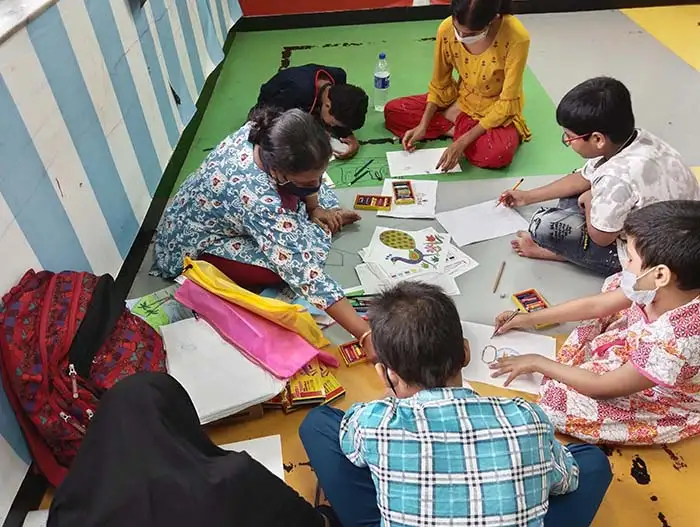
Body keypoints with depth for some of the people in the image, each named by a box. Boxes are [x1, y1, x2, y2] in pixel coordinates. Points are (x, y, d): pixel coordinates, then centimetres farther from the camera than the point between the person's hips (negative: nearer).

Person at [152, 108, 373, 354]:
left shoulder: (267, 135, -25)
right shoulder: (258, 199, -45)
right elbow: (303, 272, -45)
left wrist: (315, 207, -5)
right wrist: (365, 333, -45)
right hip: (192, 245, -5)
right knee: (289, 262, -27)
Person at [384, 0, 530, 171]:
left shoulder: (516, 38, -29)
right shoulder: (446, 29, -18)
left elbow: (507, 103, -24)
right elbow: (439, 86, -4)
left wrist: (463, 141, -29)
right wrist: (423, 126, -15)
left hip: (499, 110, -4)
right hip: (461, 100, 4)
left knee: (499, 153, -38)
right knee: (392, 110, -8)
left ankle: (456, 121, -9)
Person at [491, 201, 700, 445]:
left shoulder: (673, 343, -42)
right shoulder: (666, 289, -21)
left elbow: (603, 387, -28)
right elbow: (594, 306, -7)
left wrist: (538, 363, -16)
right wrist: (529, 318, 0)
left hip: (660, 409, -7)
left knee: (554, 399, -20)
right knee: (618, 286, 8)